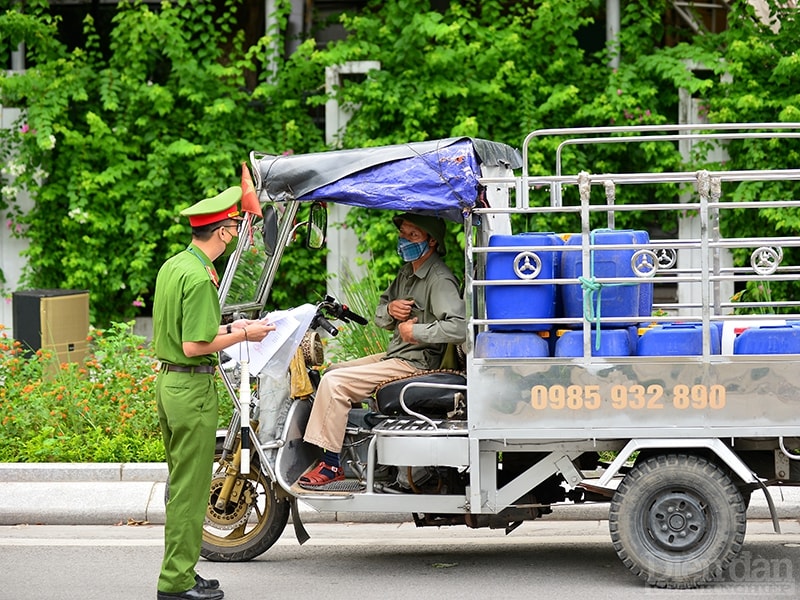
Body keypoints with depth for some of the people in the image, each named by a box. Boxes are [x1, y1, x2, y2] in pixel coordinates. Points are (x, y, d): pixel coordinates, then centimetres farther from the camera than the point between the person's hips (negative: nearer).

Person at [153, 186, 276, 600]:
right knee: (191, 488, -4)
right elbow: (193, 347, -22)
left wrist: (227, 328, 17)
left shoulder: (172, 266, 11)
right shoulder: (199, 277, -19)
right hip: (193, 387, -10)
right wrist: (242, 336, -10)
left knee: (181, 483, 16)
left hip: (167, 381, 10)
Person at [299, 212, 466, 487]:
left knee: (334, 383, -18)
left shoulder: (440, 280, -17)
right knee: (330, 372, 15)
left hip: (415, 363, -11)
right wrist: (390, 309, -3)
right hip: (393, 356, 11)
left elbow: (458, 328, -30)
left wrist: (415, 331, -21)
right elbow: (379, 316, 21)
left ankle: (331, 465, -15)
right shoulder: (407, 273, 15)